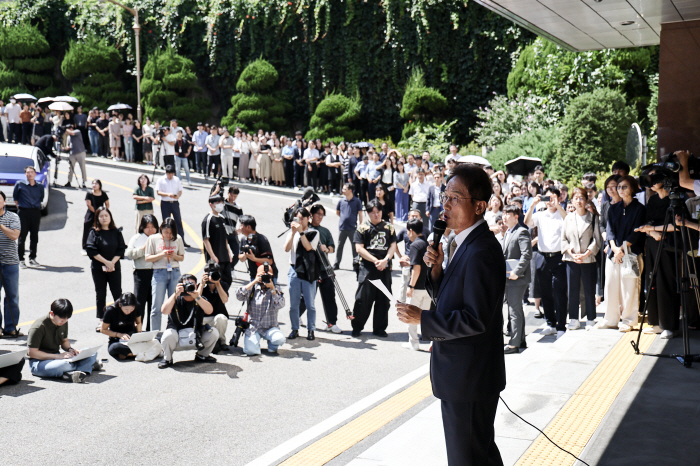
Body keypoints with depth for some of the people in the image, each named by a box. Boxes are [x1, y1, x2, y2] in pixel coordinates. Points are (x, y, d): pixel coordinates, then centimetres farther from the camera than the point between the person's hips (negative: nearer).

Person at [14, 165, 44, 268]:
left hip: (36, 212, 3)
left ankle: (32, 258, 17)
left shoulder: (40, 187, 8)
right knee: (22, 236, -2)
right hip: (23, 212, -3)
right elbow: (15, 197, 10)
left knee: (34, 237, 7)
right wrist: (19, 207, 7)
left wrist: (37, 206, 9)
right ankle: (21, 260, 2)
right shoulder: (20, 184, 1)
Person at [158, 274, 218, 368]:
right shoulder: (176, 300, -7)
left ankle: (202, 355, 11)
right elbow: (164, 311, -27)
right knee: (168, 335, -34)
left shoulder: (200, 300, -1)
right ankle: (167, 359, -2)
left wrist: (197, 297, -35)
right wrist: (176, 294, -32)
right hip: (177, 339, -3)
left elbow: (209, 311, -23)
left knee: (213, 332, -18)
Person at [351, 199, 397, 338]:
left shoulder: (389, 227, 11)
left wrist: (385, 260, -11)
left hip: (385, 269, 3)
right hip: (367, 268, -2)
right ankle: (357, 328, 10)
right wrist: (375, 260, -12)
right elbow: (359, 248, -4)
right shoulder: (363, 228, 3)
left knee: (383, 300, 6)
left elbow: (393, 246, 7)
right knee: (363, 299, -2)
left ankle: (379, 328, 17)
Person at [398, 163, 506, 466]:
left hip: (468, 378, -10)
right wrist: (437, 270, -5)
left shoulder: (481, 251, -23)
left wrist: (422, 319, -21)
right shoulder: (461, 243, 9)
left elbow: (475, 319, -26)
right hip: (459, 373, 10)